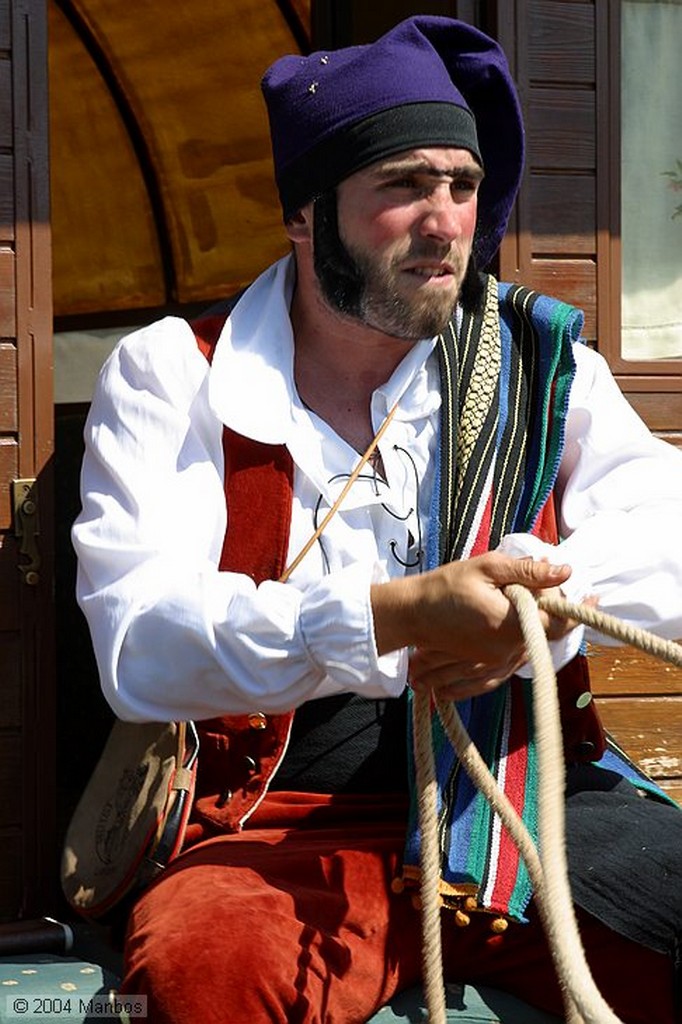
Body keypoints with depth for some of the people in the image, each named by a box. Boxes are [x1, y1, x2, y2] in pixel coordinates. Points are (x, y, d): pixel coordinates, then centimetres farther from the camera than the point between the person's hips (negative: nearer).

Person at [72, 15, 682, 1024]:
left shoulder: (534, 360, 12)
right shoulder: (172, 376, 2)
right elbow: (138, 643, -12)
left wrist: (535, 600, -19)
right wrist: (398, 614, -26)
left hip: (525, 801, 3)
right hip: (287, 827, -3)